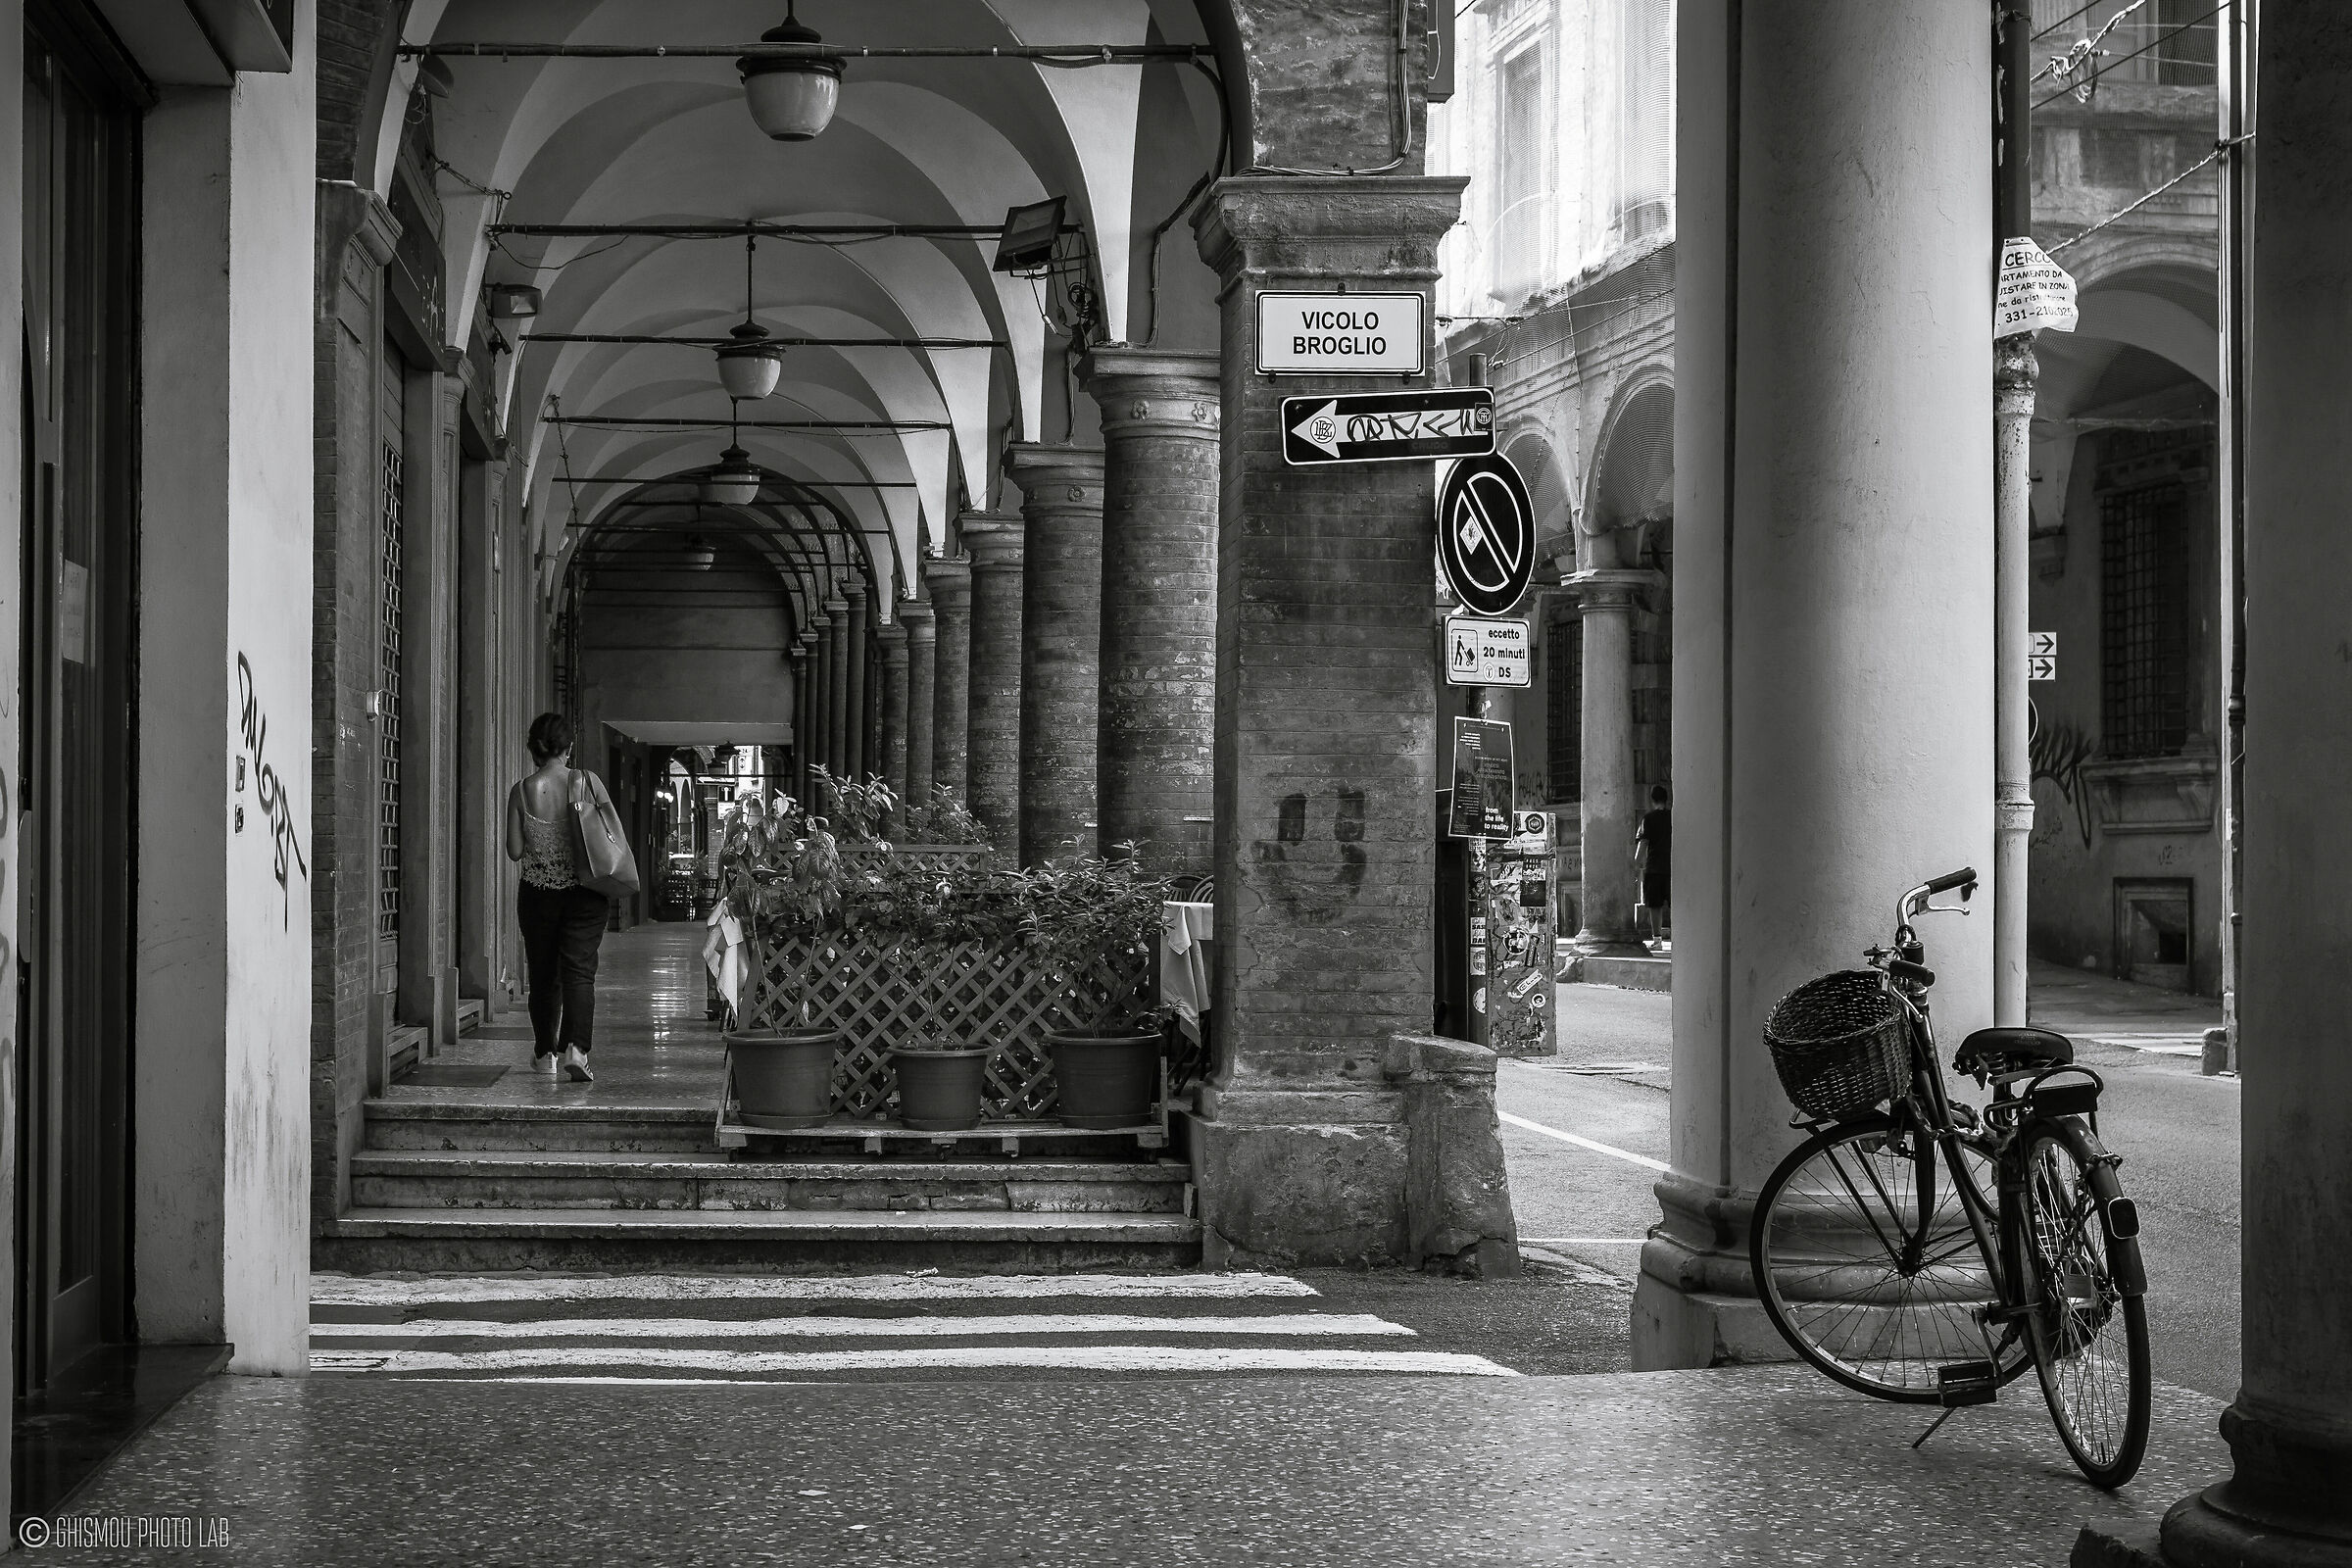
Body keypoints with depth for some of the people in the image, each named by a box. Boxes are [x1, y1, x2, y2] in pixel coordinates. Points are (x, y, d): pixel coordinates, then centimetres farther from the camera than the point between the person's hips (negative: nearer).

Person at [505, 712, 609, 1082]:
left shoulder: (521, 791, -6)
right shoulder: (586, 783, -8)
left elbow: (514, 851, -4)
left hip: (538, 892, 1)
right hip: (585, 893, -1)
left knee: (543, 973, 14)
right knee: (579, 971, -2)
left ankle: (546, 1054, 23)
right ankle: (575, 1047, -20)